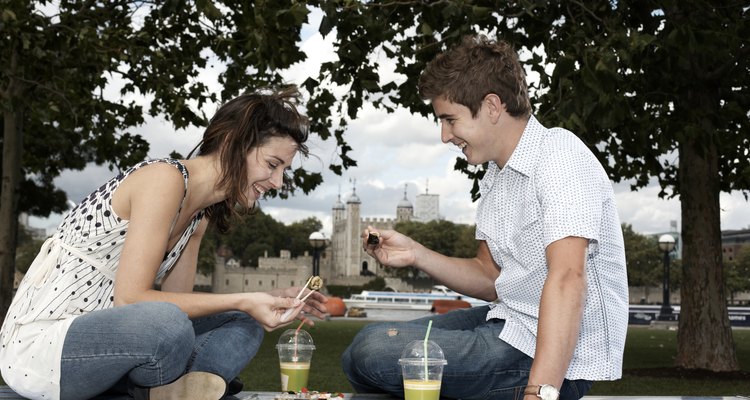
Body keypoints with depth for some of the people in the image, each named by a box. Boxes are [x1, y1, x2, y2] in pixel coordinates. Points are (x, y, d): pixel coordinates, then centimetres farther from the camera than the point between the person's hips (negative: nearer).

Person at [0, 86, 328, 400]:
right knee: (169, 325, -38)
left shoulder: (200, 214, 9)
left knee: (244, 326, 5)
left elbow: (176, 299, 4)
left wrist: (270, 300, -3)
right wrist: (240, 301, -22)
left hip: (102, 336, 10)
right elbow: (129, 298, -23)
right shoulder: (163, 178, -19)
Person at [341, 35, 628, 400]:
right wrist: (416, 254, 1)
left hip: (559, 359, -9)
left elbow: (567, 279, -29)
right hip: (508, 321, 9)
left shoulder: (560, 156, -18)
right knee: (359, 350, 11)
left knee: (373, 352, -18)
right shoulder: (494, 178, 11)